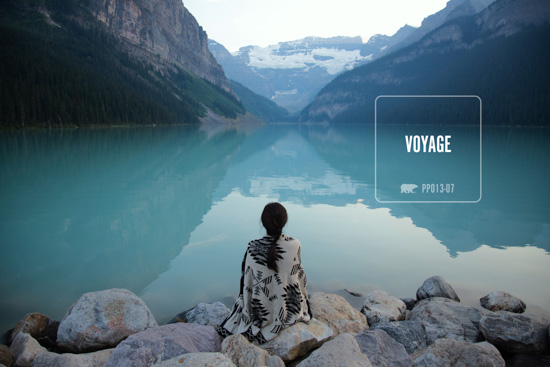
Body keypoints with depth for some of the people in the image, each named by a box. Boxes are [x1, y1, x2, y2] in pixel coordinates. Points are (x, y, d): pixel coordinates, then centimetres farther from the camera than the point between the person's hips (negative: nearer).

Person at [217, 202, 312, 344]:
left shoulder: (253, 248, -24)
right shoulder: (295, 245, -22)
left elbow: (247, 282, -12)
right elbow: (299, 274, -6)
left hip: (263, 310, 0)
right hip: (290, 308, 1)